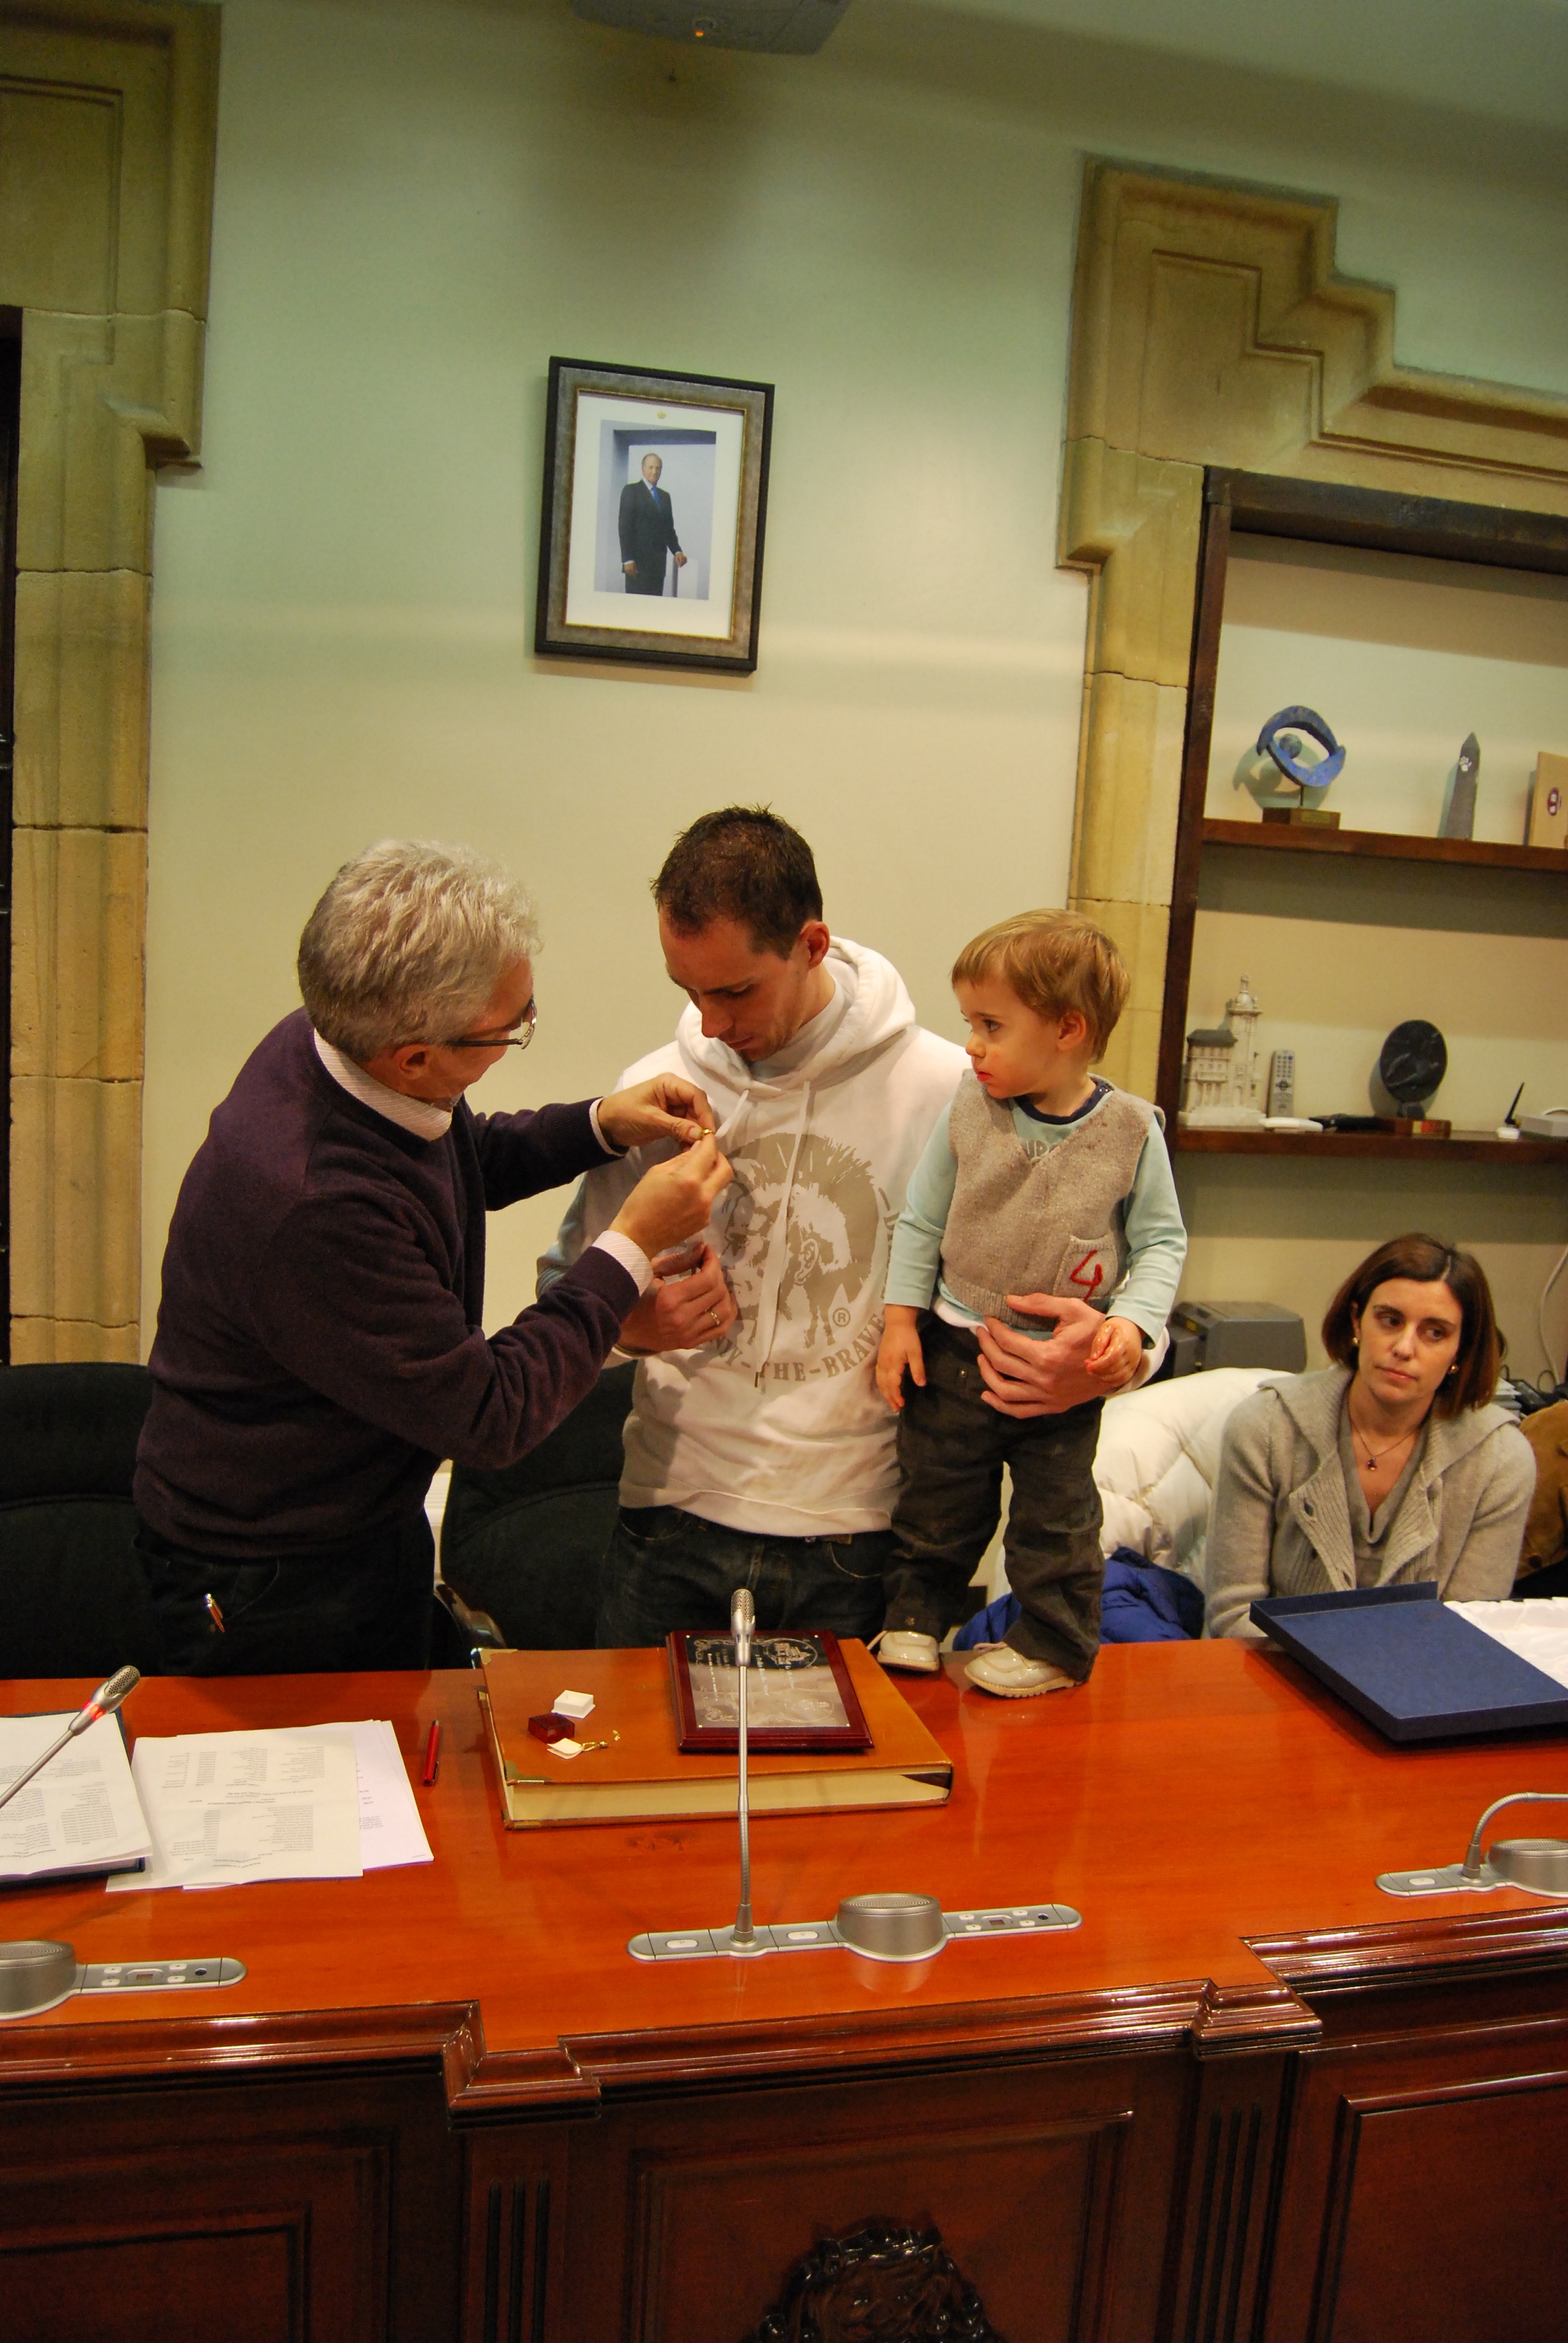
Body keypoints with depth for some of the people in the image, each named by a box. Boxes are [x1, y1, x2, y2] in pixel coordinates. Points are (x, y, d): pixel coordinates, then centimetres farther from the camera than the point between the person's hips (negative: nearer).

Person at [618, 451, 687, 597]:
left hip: (658, 561, 6)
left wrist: (677, 551, 2)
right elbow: (625, 526, -7)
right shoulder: (631, 490, 0)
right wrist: (628, 559, -15)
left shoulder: (665, 496, 19)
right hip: (638, 560, -5)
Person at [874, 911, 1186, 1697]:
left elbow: (1162, 1239, -2)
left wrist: (1133, 1320, -17)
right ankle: (916, 1612, 33)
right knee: (936, 1495, 14)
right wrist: (902, 1317, -2)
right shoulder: (968, 1109, -7)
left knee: (1056, 1509, 11)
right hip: (955, 1346, 2)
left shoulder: (1130, 1130, -11)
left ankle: (1053, 1641, 29)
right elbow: (921, 1219, 2)